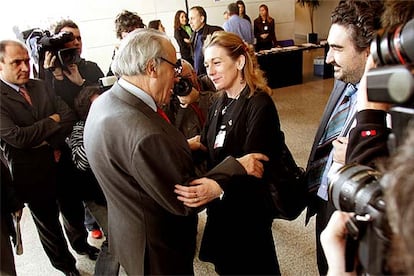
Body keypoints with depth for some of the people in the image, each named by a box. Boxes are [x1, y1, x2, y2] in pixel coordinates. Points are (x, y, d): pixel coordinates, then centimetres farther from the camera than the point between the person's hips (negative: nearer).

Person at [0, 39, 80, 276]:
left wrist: (55, 144, -15)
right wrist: (52, 121, -13)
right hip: (33, 174, -4)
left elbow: (69, 115, 0)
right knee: (48, 222, 14)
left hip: (60, 162, 4)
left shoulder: (40, 86, 4)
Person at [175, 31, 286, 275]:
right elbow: (208, 150, 6)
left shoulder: (259, 105, -18)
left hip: (248, 209, -7)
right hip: (220, 206, 7)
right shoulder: (219, 104, 7)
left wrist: (218, 187, -40)